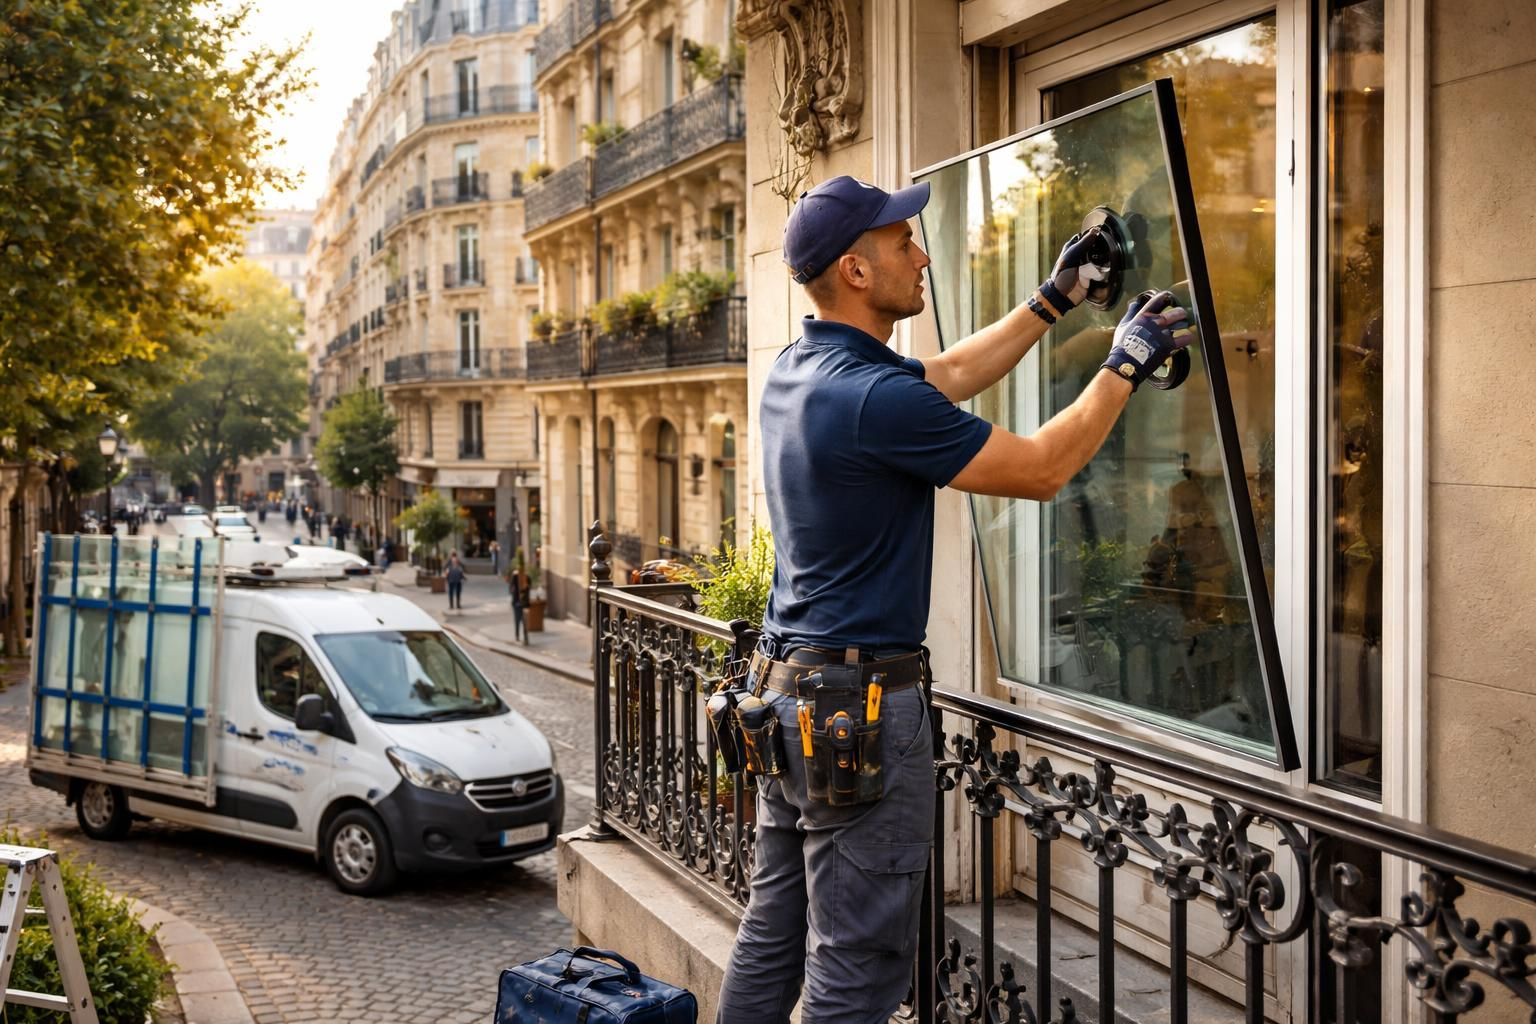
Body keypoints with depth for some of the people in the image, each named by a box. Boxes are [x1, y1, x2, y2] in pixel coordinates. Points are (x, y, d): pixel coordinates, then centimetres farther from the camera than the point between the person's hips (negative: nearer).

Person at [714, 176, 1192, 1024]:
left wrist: (1052, 301, 23)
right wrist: (1125, 365, 0)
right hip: (861, 704, -10)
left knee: (771, 937, 17)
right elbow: (1042, 470, -12)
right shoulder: (876, 397, -21)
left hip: (785, 691, 10)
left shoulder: (793, 373, 8)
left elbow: (950, 375, 22)